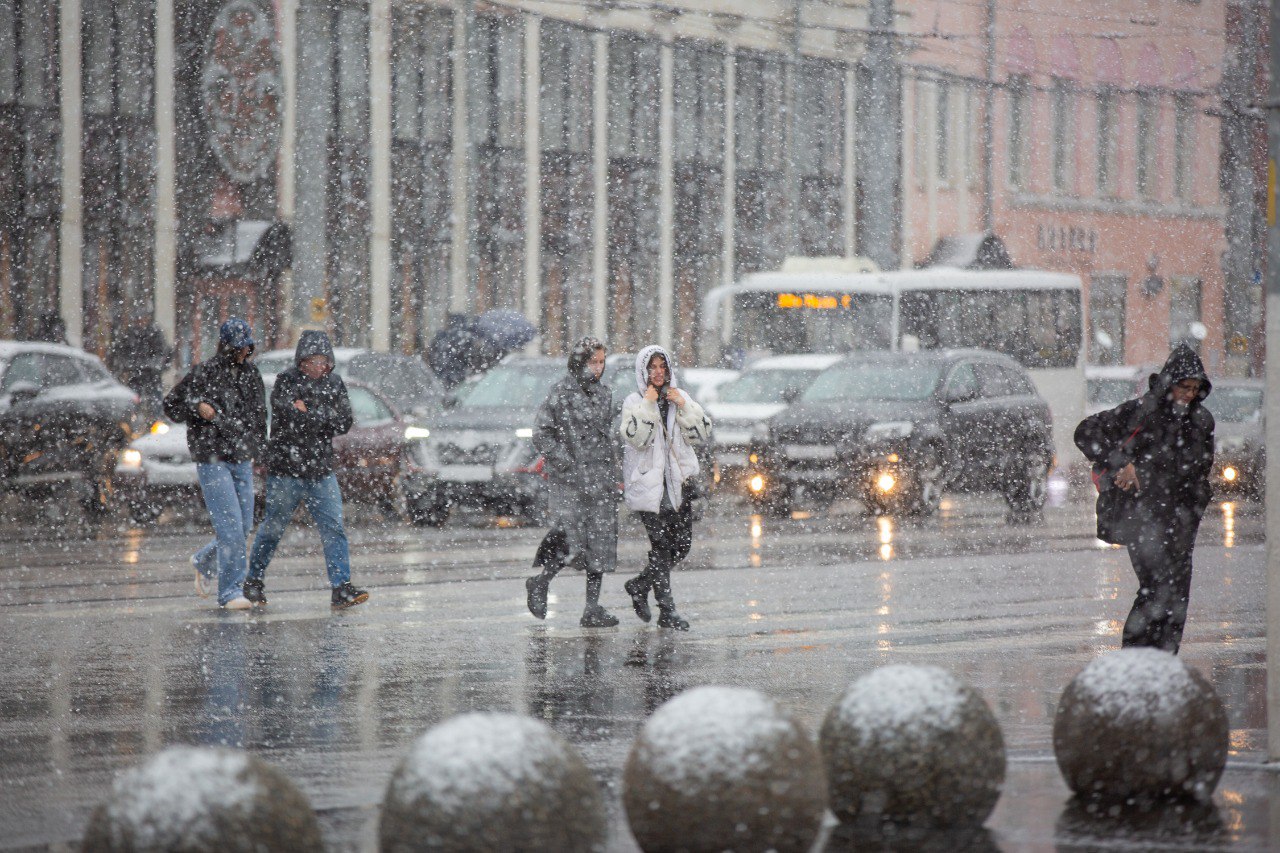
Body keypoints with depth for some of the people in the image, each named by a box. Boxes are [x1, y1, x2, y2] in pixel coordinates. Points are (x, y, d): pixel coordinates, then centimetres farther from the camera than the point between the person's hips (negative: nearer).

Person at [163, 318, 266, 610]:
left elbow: (259, 413, 24)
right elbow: (171, 405, 0)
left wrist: (258, 448, 20)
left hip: (242, 460, 6)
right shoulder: (205, 373, -7)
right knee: (230, 524, -13)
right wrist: (197, 408, -17)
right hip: (212, 459, -6)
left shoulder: (250, 373, 11)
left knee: (244, 526, 7)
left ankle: (204, 562, 33)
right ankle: (230, 591, -8)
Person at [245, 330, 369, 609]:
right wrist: (324, 417, -12)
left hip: (321, 471, 4)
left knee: (334, 528, -5)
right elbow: (287, 414, -22)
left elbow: (345, 422, -1)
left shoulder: (334, 384, 8)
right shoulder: (286, 382, -7)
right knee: (272, 528, 6)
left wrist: (308, 413, -12)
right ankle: (254, 581, 23)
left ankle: (341, 588, -7)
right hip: (285, 469, -4)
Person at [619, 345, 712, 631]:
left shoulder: (680, 397, 11)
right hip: (648, 482, -5)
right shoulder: (634, 401, -1)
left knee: (682, 544, 3)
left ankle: (639, 586, 24)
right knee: (661, 545, -9)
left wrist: (683, 405, -6)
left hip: (678, 479, 5)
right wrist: (648, 404, -15)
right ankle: (667, 610, -4)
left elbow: (702, 434, 3)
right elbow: (635, 437, -17)